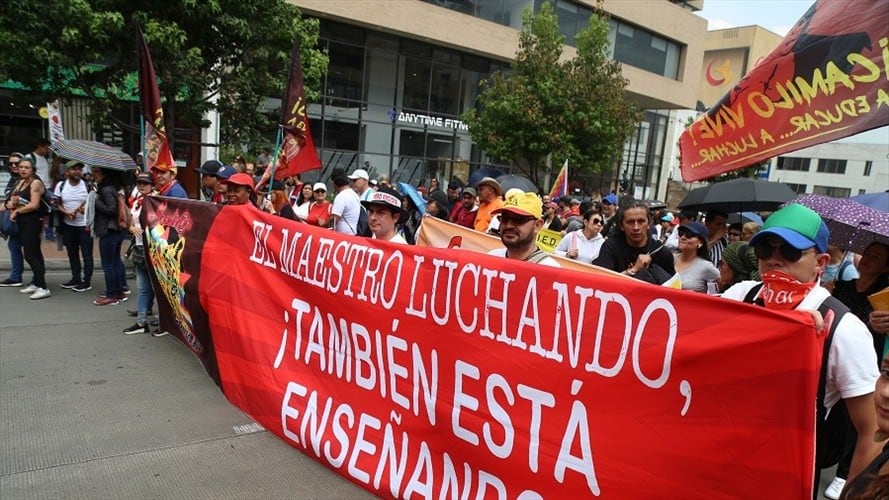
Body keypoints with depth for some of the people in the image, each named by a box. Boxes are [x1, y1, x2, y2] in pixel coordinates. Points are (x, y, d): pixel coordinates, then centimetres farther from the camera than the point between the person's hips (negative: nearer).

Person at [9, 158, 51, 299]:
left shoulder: (35, 183, -10)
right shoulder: (20, 182, 15)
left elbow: (34, 205, -19)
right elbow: (11, 202, 16)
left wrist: (17, 211, -6)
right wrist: (13, 203, -7)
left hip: (32, 221, -9)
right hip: (22, 221, 9)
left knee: (30, 254, -11)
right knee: (34, 253, 13)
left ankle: (43, 288, -10)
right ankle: (36, 283, 19)